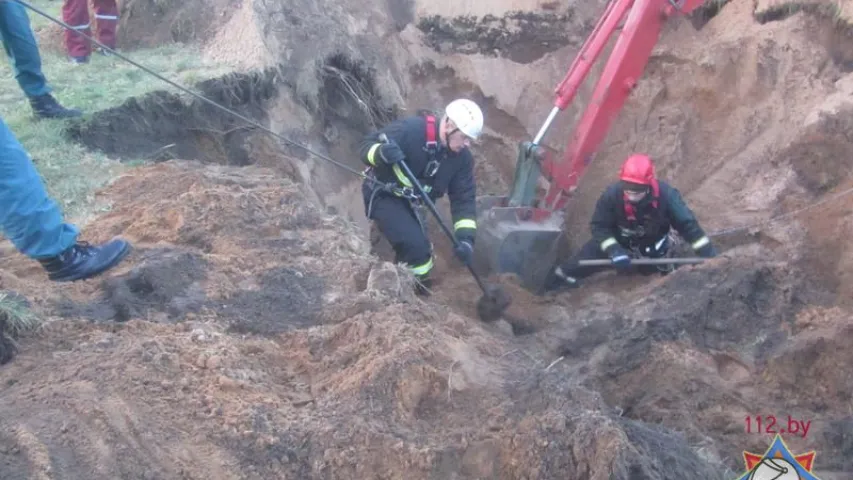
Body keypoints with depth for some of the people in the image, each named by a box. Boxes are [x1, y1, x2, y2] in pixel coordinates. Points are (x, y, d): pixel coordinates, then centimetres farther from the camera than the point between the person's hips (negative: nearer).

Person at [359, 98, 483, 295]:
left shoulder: (462, 157, -10)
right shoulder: (410, 129, -28)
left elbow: (464, 198, -8)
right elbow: (367, 145, -24)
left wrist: (465, 237, -21)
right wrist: (380, 152, -49)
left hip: (410, 202, 7)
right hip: (382, 195, -7)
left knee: (419, 249, 17)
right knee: (415, 245, -22)